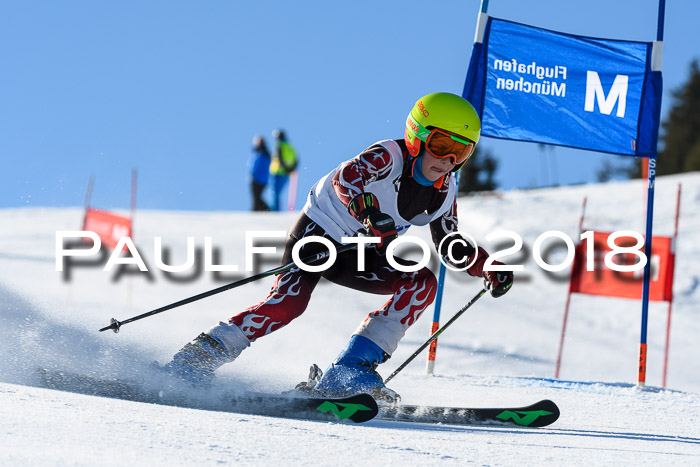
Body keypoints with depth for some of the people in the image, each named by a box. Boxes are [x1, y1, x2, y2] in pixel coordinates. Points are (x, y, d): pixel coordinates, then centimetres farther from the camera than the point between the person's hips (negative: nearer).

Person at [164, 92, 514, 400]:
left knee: (423, 283, -14)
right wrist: (370, 213, -60)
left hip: (355, 258, 7)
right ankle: (202, 355, -16)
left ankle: (351, 370, -19)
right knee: (288, 304, -30)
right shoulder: (390, 156, -23)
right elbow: (345, 179, -42)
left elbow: (449, 244, 13)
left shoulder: (444, 192, -2)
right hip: (317, 232, -7)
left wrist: (485, 265, -4)